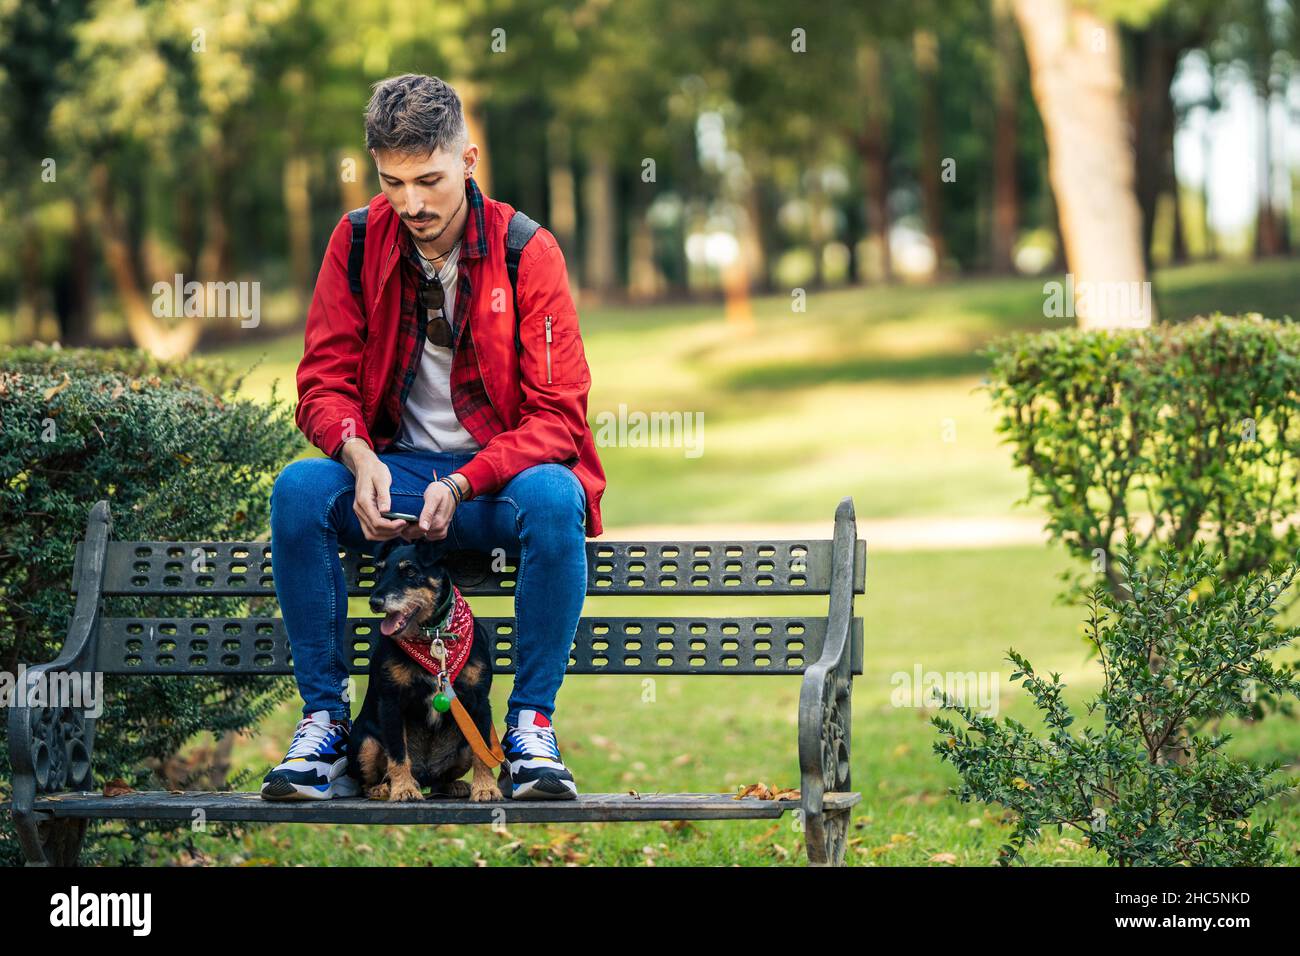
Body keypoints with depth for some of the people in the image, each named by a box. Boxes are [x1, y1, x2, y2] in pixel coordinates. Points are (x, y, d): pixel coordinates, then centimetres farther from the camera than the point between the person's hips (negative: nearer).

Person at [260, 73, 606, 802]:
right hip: (394, 474, 2)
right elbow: (324, 381, 2)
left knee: (554, 497, -36)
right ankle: (325, 717, -18)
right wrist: (360, 456, -22)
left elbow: (557, 414, -10)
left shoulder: (526, 251, -8)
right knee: (299, 489, -27)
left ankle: (532, 721, -23)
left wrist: (463, 483, -26)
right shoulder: (357, 242, 0)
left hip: (503, 474, -2)